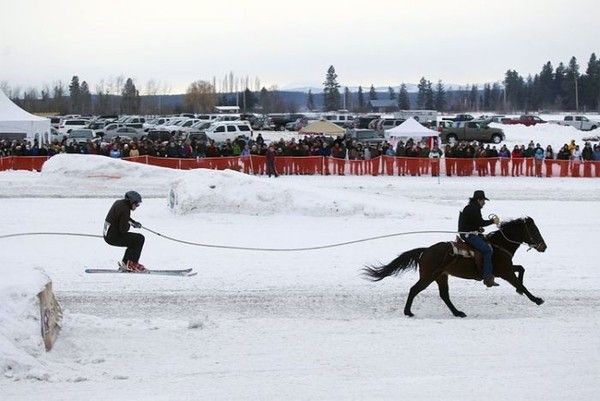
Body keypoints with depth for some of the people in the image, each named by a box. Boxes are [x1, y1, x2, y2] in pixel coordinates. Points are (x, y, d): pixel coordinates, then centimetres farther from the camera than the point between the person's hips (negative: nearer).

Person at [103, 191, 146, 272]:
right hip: (114, 237, -10)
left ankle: (125, 263, 24)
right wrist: (130, 224, -2)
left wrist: (134, 223, 17)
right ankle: (132, 264, -2)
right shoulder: (124, 210, -23)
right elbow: (123, 229, -23)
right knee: (140, 239, -7)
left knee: (134, 241, 25)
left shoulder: (118, 202, 7)